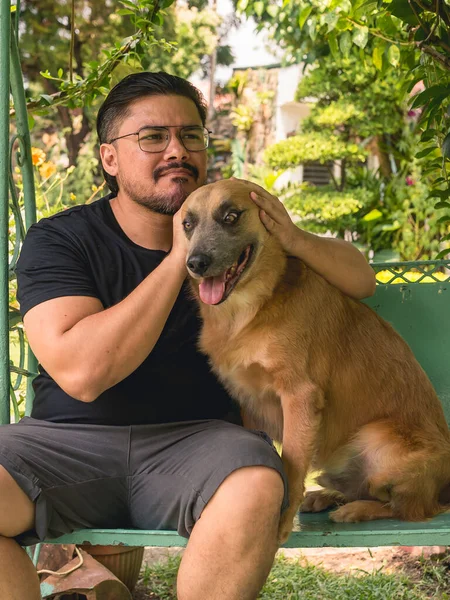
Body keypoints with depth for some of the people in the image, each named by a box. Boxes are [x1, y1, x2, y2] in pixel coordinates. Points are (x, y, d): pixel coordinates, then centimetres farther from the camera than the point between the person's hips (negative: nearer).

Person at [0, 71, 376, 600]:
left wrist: (295, 241, -10)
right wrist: (180, 256, -15)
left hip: (195, 438, 1)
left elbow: (360, 280, 13)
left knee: (254, 487, -33)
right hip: (68, 438, -1)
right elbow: (81, 373, -16)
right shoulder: (58, 240, 0)